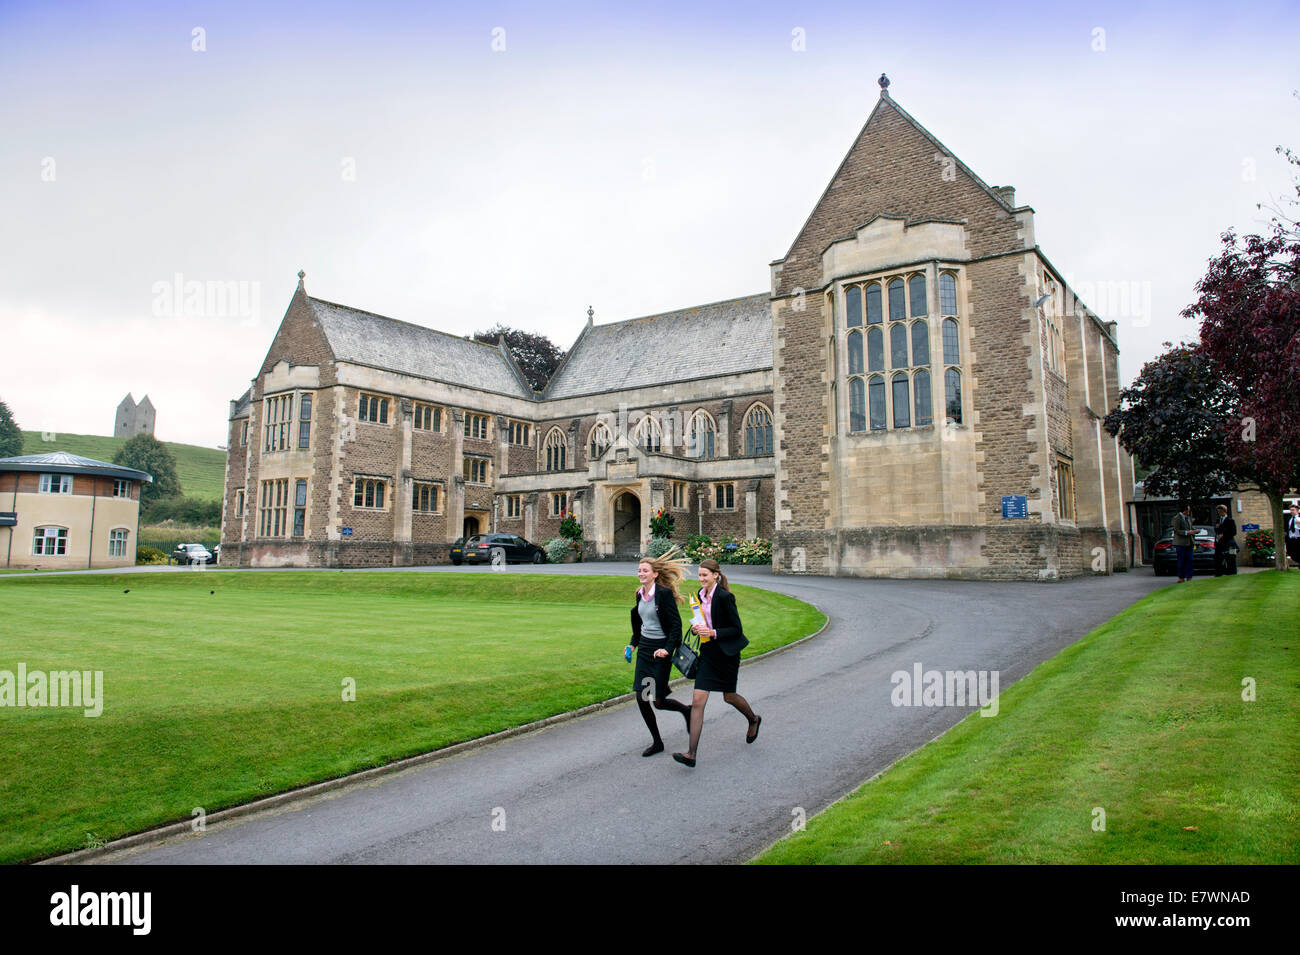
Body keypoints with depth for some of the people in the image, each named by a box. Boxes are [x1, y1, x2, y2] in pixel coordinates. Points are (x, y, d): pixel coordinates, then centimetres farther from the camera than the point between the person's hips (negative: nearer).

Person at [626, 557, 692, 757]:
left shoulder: (664, 593, -15)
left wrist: (668, 649, -23)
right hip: (644, 649, 7)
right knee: (641, 698, 1)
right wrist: (633, 644, 13)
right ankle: (657, 742, 16)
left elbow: (676, 624, -16)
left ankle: (686, 710, 30)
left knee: (659, 701, -2)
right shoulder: (640, 594, 7)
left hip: (661, 649, -7)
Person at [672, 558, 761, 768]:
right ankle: (692, 754, -6)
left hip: (726, 652, -6)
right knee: (698, 701, -5)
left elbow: (737, 629, -14)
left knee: (729, 697, 15)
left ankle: (753, 720, 48)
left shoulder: (724, 597, -17)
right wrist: (697, 628, -4)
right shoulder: (700, 594, 5)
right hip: (708, 651, 6)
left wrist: (713, 632, -24)